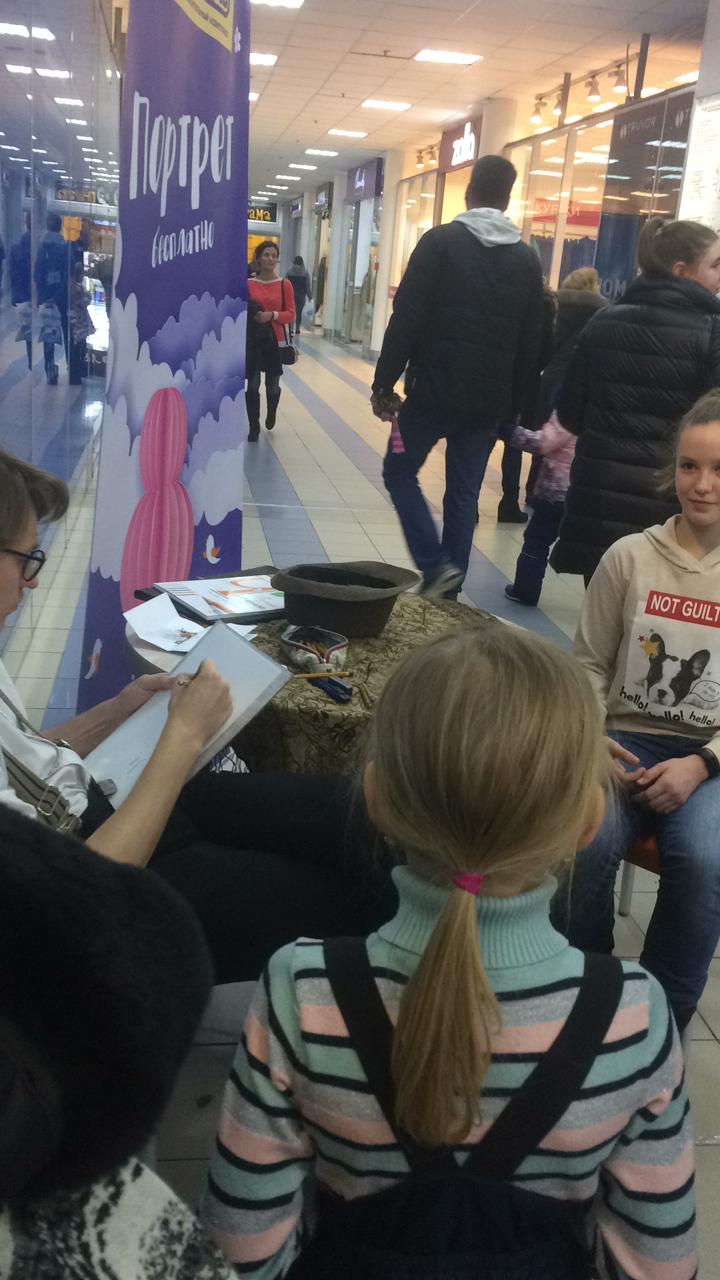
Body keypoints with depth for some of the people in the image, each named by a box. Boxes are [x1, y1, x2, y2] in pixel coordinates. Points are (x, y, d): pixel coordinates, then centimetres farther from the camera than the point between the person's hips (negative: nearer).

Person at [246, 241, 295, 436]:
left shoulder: (284, 285, -1)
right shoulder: (248, 284, -1)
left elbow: (291, 314, -3)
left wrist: (272, 315, -18)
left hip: (276, 340, 0)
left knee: (272, 385, 9)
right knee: (252, 385, -3)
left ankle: (271, 414, 41)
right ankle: (254, 428, 8)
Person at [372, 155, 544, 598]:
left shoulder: (441, 241, -4)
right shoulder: (528, 258, 8)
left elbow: (406, 319, -10)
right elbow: (531, 344, 9)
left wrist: (384, 384, -5)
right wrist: (513, 406, 15)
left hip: (433, 390, -4)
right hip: (489, 402, 4)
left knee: (400, 473, 13)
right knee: (464, 494, 11)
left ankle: (436, 565, -3)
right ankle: (449, 591, 14)